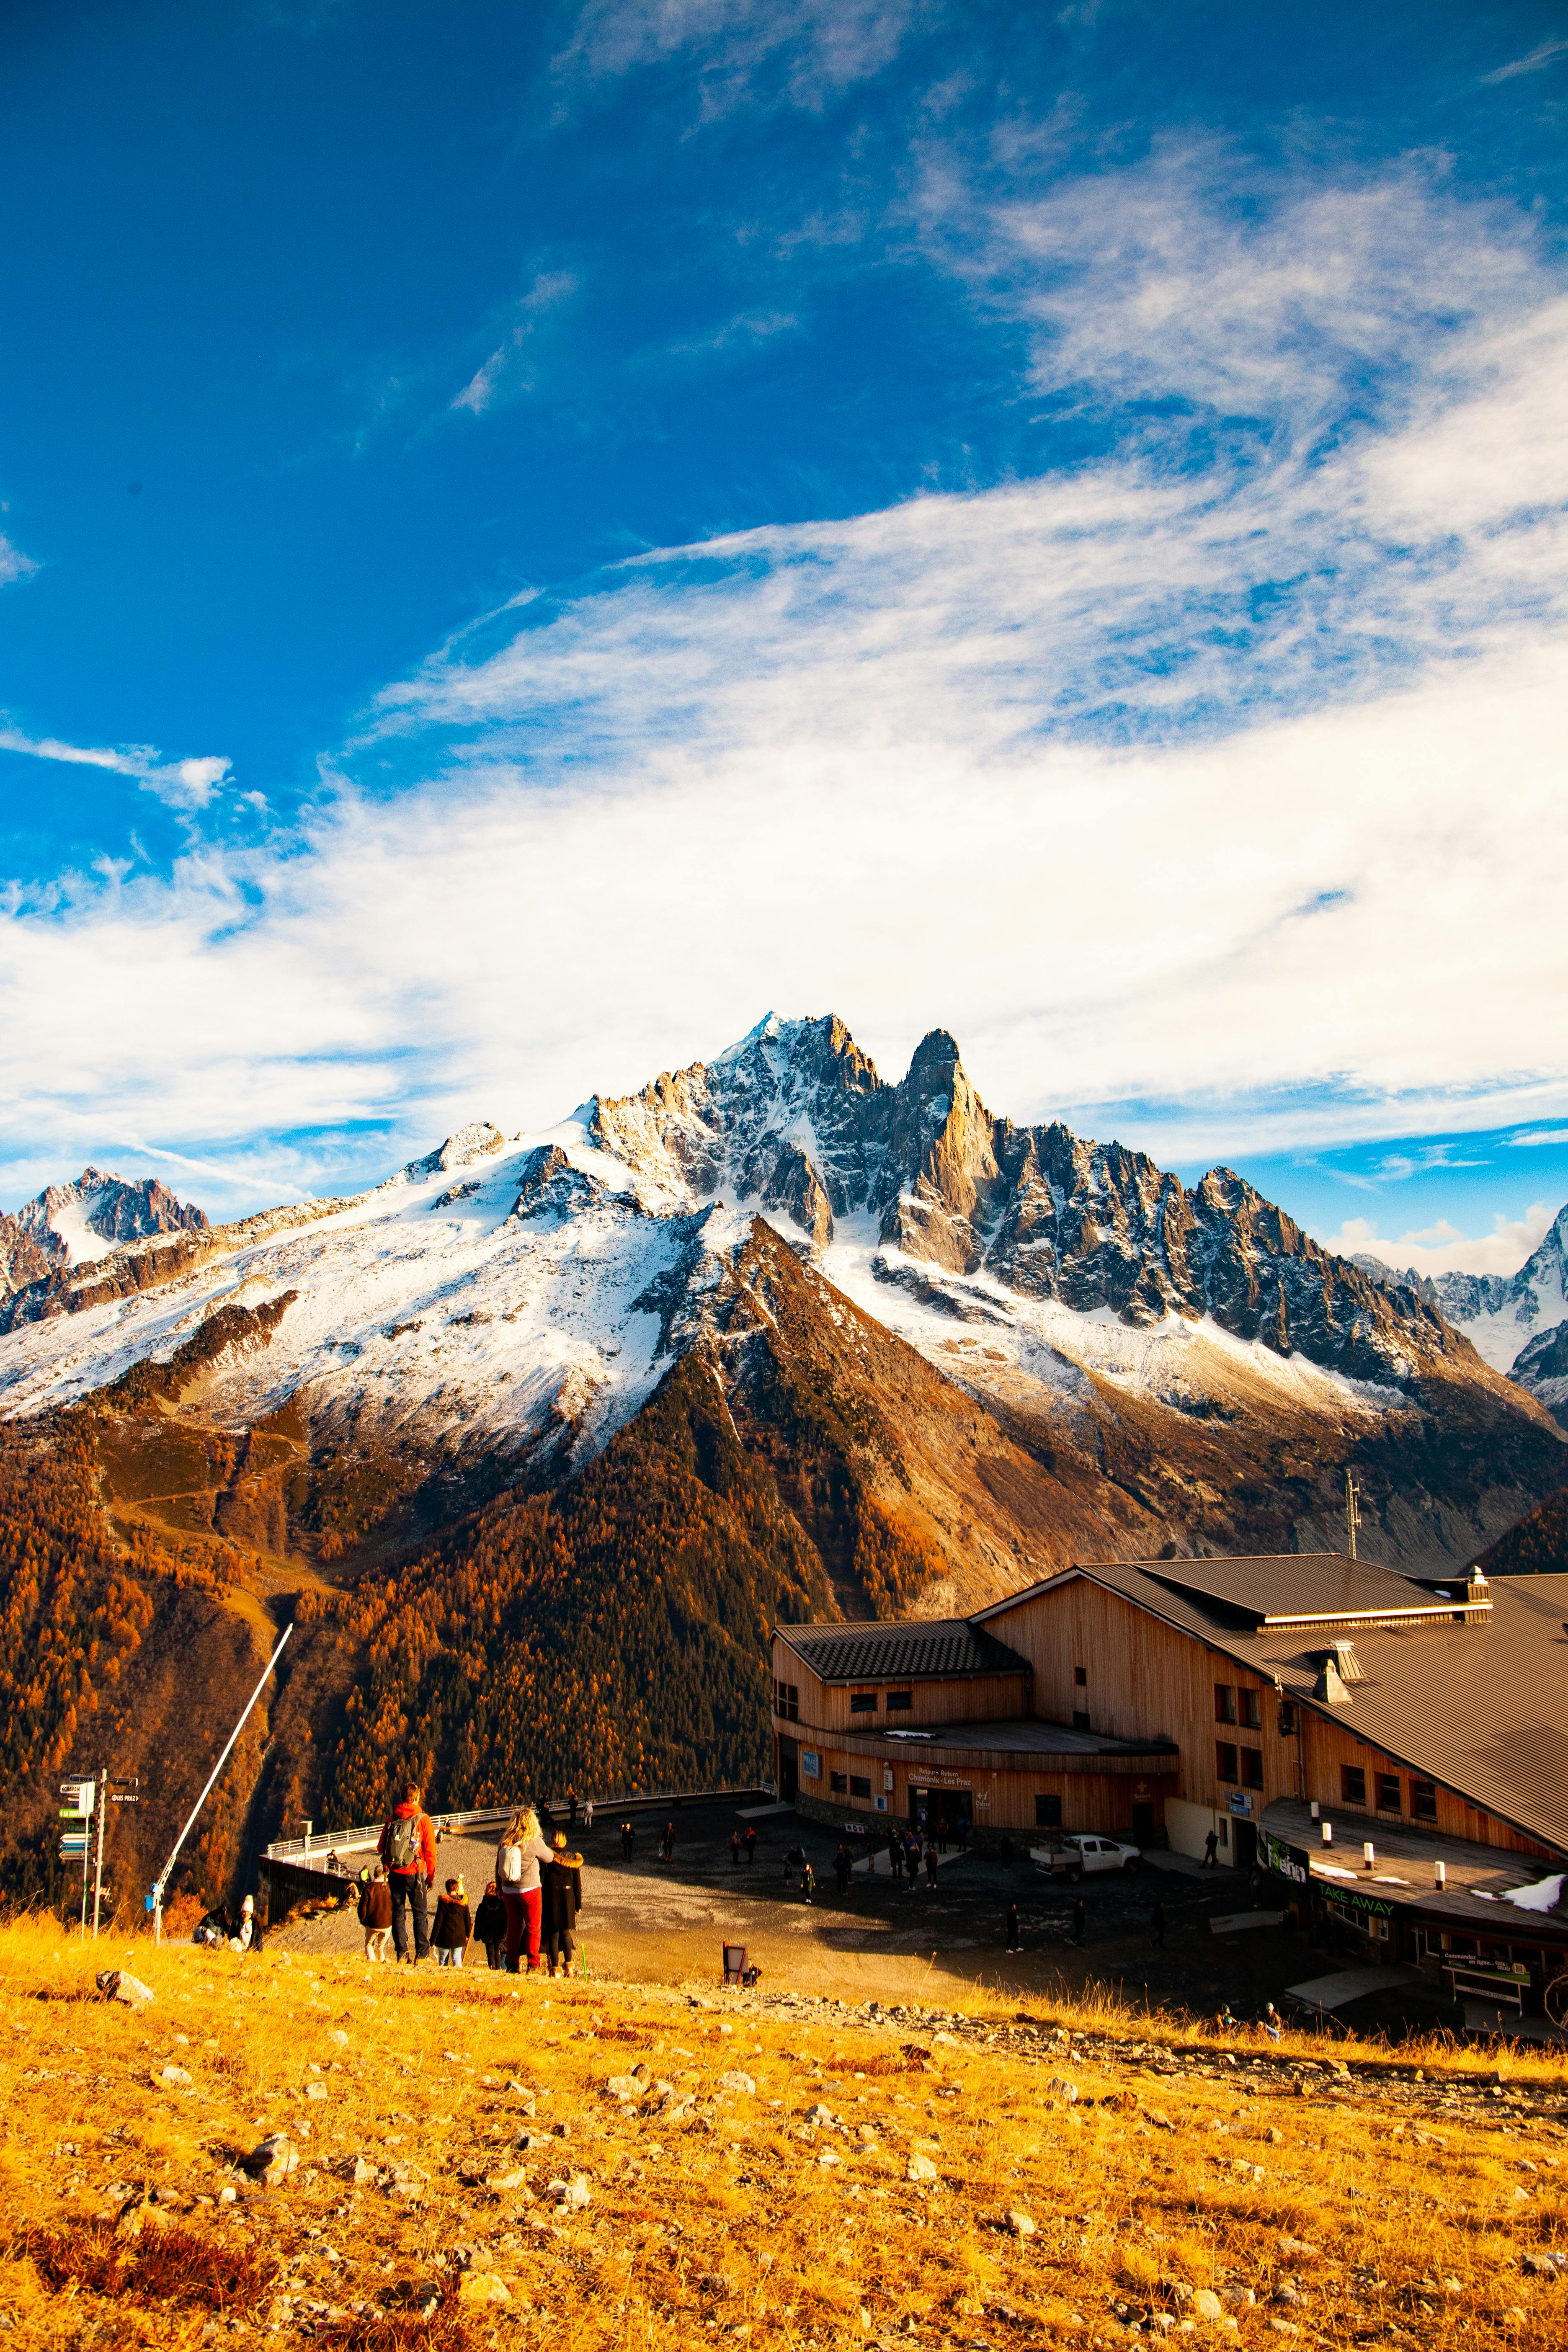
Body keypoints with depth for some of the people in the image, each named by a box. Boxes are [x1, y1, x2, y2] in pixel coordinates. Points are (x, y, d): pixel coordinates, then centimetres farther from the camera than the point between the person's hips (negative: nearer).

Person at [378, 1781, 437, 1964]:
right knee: (420, 1914, 3)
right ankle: (422, 1955, -1)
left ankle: (401, 1952, 8)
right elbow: (430, 1851, -4)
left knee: (398, 1913, 10)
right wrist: (431, 1876, 3)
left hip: (395, 1873, 3)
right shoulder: (422, 1819, -5)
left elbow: (381, 1848, 10)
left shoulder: (391, 1819, 5)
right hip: (415, 1873, -3)